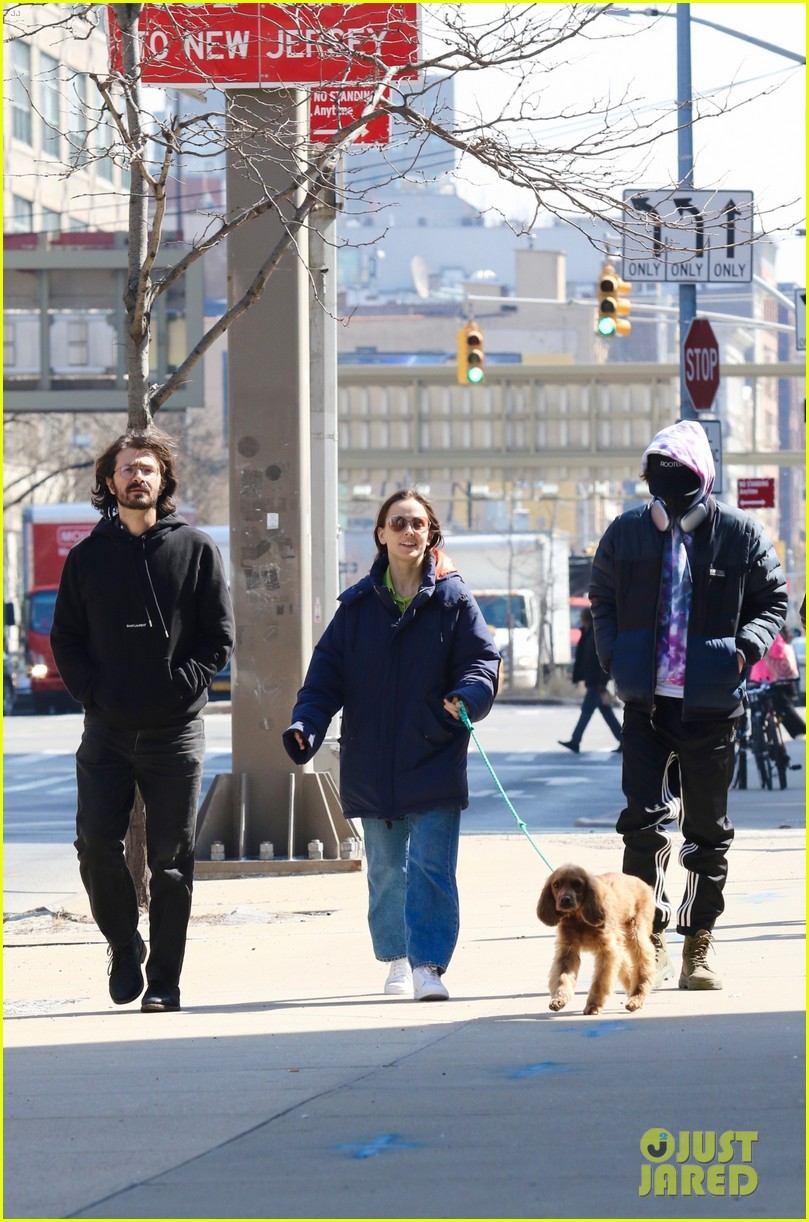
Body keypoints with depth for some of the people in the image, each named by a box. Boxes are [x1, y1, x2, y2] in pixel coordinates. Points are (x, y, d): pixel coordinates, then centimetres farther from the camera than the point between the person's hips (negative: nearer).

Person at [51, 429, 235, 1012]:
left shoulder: (196, 549, 5)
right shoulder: (88, 555, 9)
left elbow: (220, 636, 3)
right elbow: (66, 639, 9)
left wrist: (181, 685, -10)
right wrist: (94, 692, -5)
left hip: (175, 730, -1)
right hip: (107, 732, 1)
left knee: (172, 859, 1)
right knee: (97, 845, -7)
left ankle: (165, 979, 7)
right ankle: (124, 945, 16)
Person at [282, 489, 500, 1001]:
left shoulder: (453, 599, 1)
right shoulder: (359, 604, 7)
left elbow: (483, 660, -2)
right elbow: (327, 672, 6)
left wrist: (468, 696, -24)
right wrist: (307, 726, -10)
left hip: (435, 762, -3)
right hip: (373, 764, 3)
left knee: (430, 866, -12)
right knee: (386, 869, 12)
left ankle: (428, 964, -12)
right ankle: (396, 958, 28)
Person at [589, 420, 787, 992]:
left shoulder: (740, 534, -2)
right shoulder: (626, 532, 3)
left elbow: (773, 600, 7)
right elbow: (603, 599, 15)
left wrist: (746, 646, -10)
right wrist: (614, 654, 0)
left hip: (712, 706, -1)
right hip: (646, 703, 1)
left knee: (708, 827, 8)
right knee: (644, 820, -9)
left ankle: (700, 939, 19)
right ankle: (651, 938, -1)